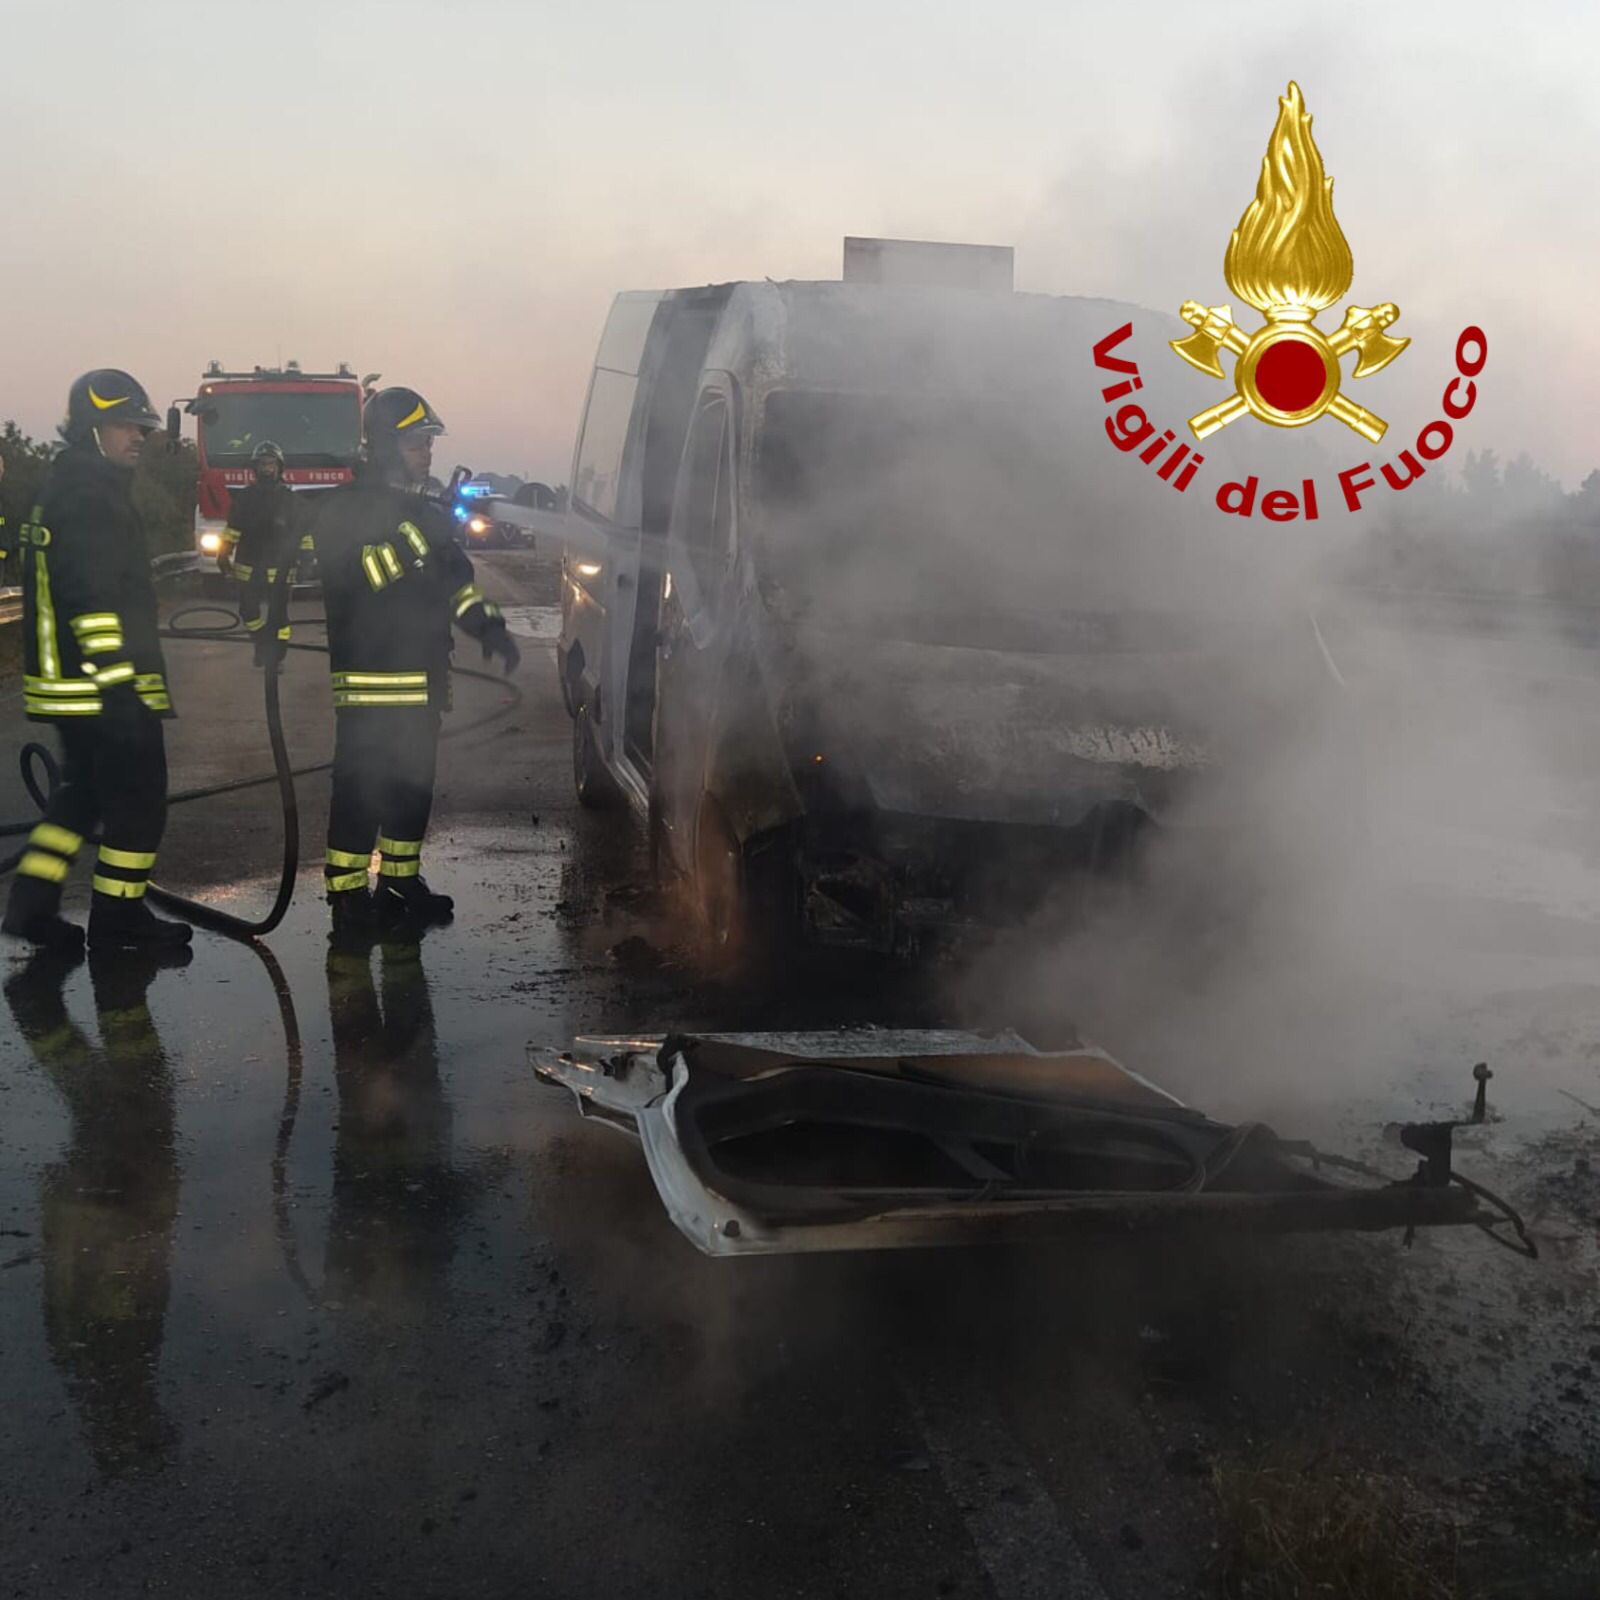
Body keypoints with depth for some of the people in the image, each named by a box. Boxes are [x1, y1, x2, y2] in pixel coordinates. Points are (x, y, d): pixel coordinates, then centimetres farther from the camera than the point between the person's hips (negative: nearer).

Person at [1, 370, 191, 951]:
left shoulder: (65, 490, 18)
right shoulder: (89, 496, -16)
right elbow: (92, 598, -24)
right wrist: (117, 679, -26)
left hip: (71, 685, 10)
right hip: (104, 686, -10)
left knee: (84, 793, 19)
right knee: (138, 800, 1)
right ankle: (118, 918, 9)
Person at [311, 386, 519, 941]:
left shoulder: (422, 511, 18)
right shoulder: (347, 511, -8)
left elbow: (454, 577, 19)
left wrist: (487, 625, 7)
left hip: (420, 680, 8)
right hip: (369, 680, -8)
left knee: (412, 785, 15)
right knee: (360, 787, -6)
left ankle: (401, 883, 27)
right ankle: (348, 898, 0)